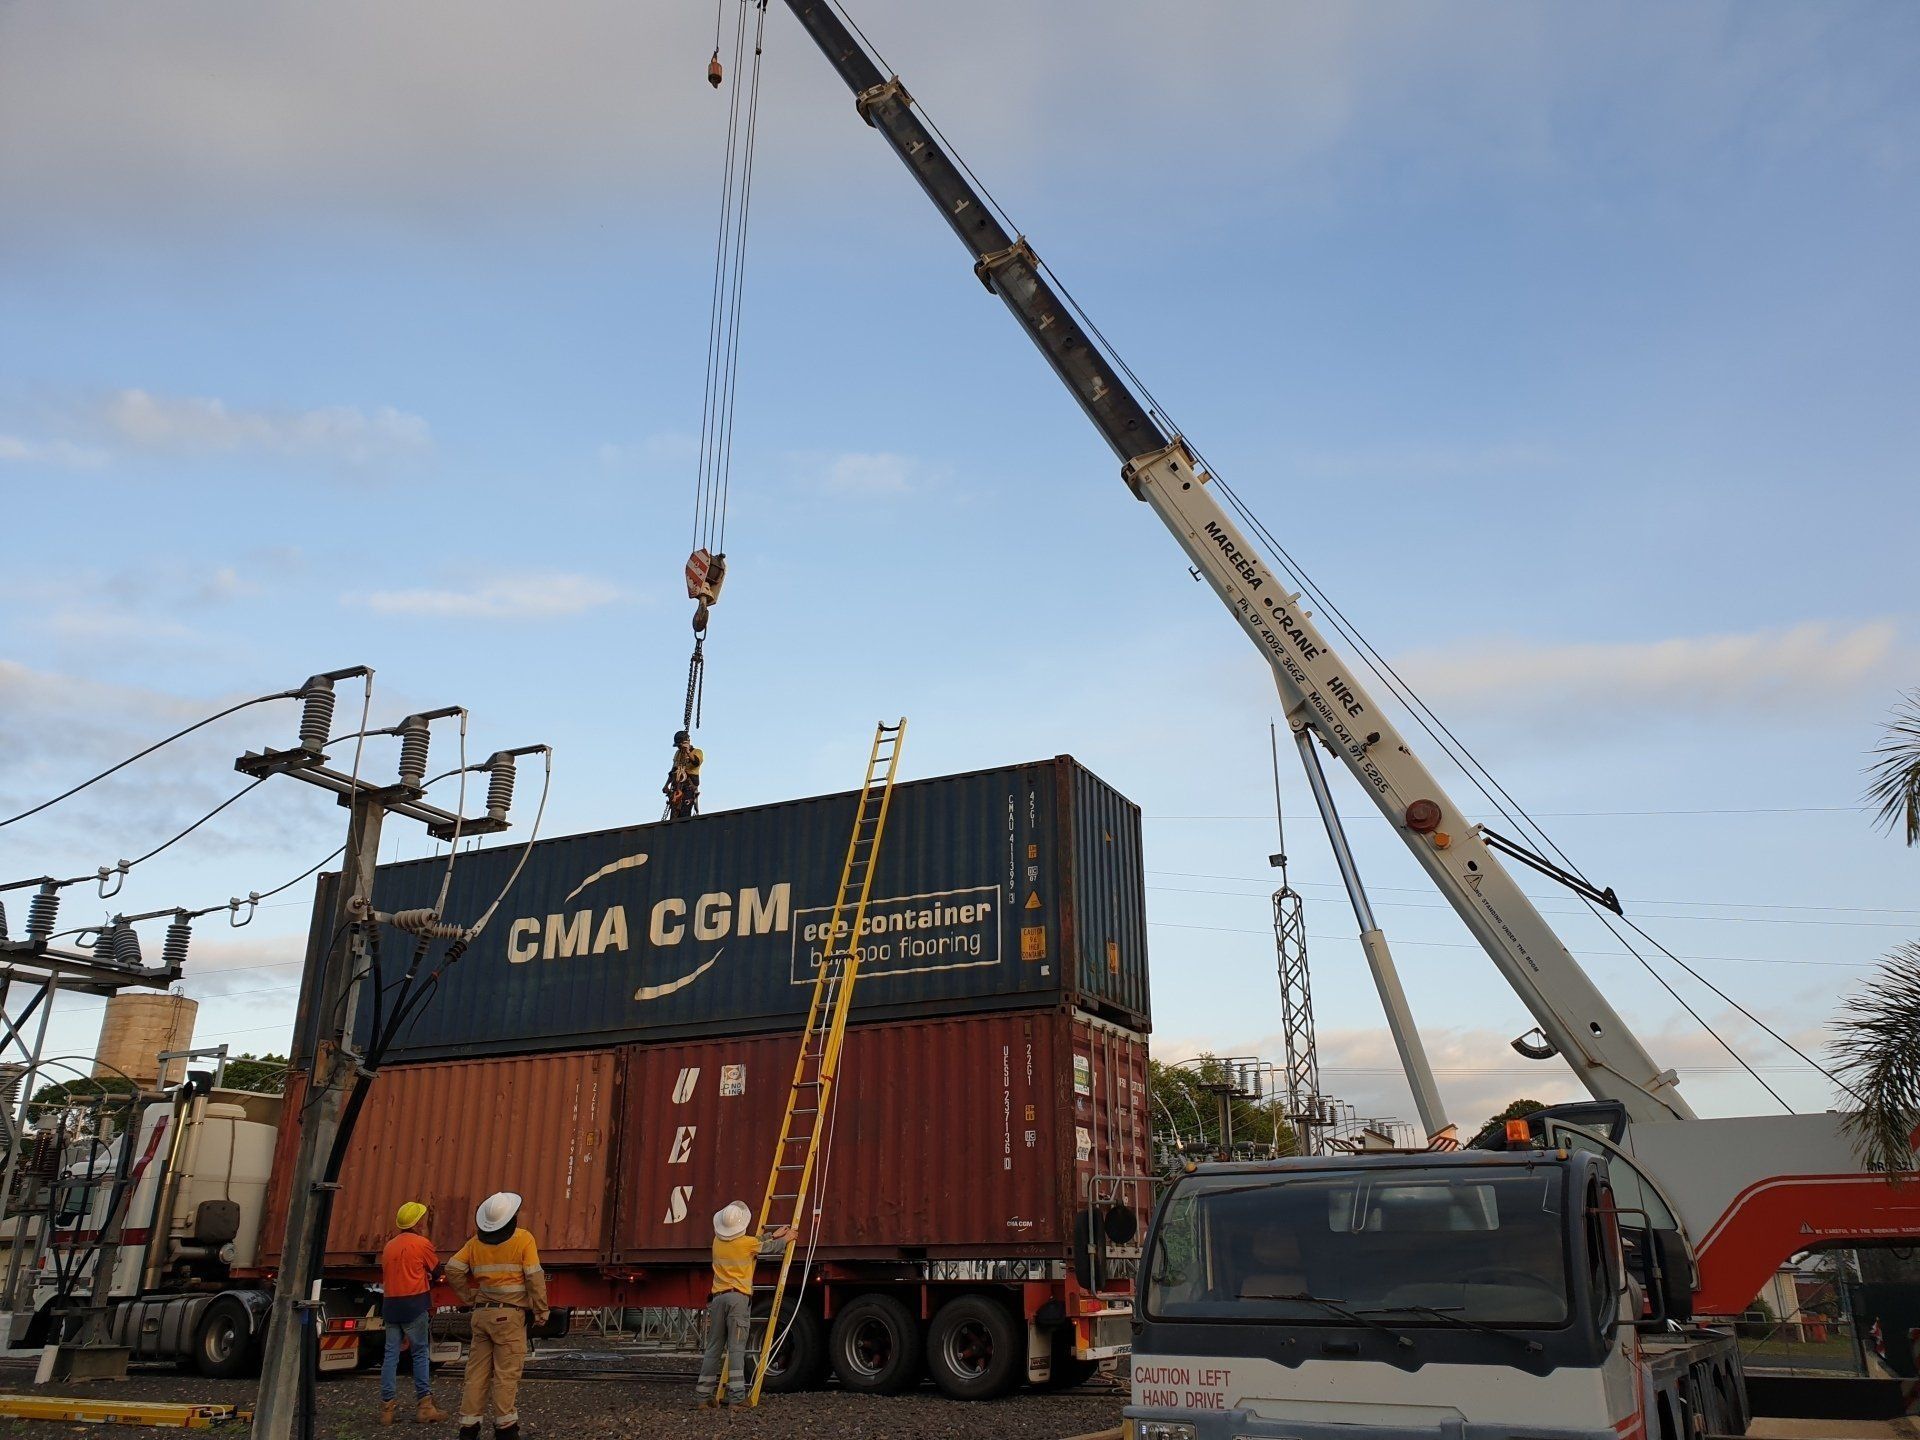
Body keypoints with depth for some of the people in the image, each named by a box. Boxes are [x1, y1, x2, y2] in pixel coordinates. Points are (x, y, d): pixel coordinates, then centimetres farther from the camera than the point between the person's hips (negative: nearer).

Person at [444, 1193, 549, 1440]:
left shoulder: (476, 1242, 7)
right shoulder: (523, 1239, -8)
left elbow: (453, 1270, 3)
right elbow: (535, 1277, -11)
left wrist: (470, 1297, 12)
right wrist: (541, 1311, -3)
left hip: (482, 1314, 5)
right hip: (510, 1315, -5)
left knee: (477, 1371, 10)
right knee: (507, 1373, 1)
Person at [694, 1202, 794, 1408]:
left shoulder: (718, 1241, 10)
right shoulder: (746, 1243, -5)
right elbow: (767, 1247, 14)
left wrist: (772, 1234, 27)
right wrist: (784, 1239, 32)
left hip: (718, 1298, 5)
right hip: (739, 1298, -5)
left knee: (713, 1349, 10)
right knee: (736, 1349, -6)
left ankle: (702, 1395, 11)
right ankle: (736, 1396, -10)